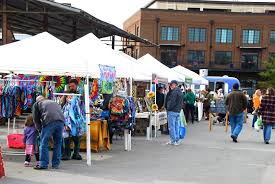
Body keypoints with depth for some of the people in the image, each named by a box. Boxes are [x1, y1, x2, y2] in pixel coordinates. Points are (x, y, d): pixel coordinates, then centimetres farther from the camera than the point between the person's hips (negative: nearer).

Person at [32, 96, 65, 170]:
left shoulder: (36, 104, 24)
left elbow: (36, 119, 20)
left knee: (44, 143, 3)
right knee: (57, 143, 14)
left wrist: (40, 129, 29)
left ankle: (43, 164, 2)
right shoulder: (53, 102, 38)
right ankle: (56, 164, 18)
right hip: (61, 121, 5)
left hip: (49, 121, -5)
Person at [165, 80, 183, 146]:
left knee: (171, 126, -3)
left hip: (172, 111, -9)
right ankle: (177, 140, 16)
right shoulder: (180, 92, 14)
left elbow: (172, 102, -21)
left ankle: (173, 141, -1)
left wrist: (168, 108, -11)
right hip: (178, 111, 9)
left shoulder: (174, 92, -16)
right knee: (177, 126, 12)